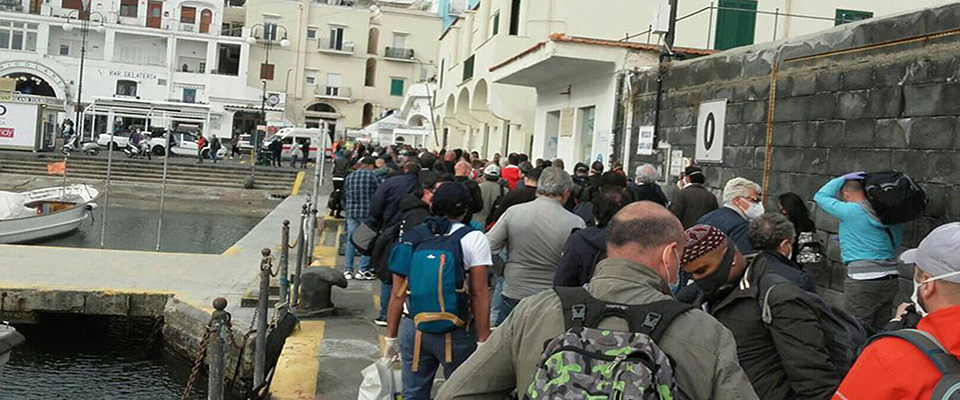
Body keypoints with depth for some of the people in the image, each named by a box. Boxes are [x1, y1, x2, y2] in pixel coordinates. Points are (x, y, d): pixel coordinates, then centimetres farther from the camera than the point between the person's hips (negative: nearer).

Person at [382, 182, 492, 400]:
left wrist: (391, 336, 14)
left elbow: (397, 294, 7)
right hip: (457, 332, -3)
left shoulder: (411, 237, 5)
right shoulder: (473, 239, -5)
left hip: (413, 327, 4)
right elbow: (479, 294, -11)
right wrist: (483, 340, -8)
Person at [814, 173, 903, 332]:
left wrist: (843, 179, 11)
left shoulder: (850, 211, -9)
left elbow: (820, 196, 3)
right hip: (891, 279, 7)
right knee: (881, 330, 13)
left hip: (863, 281, -7)